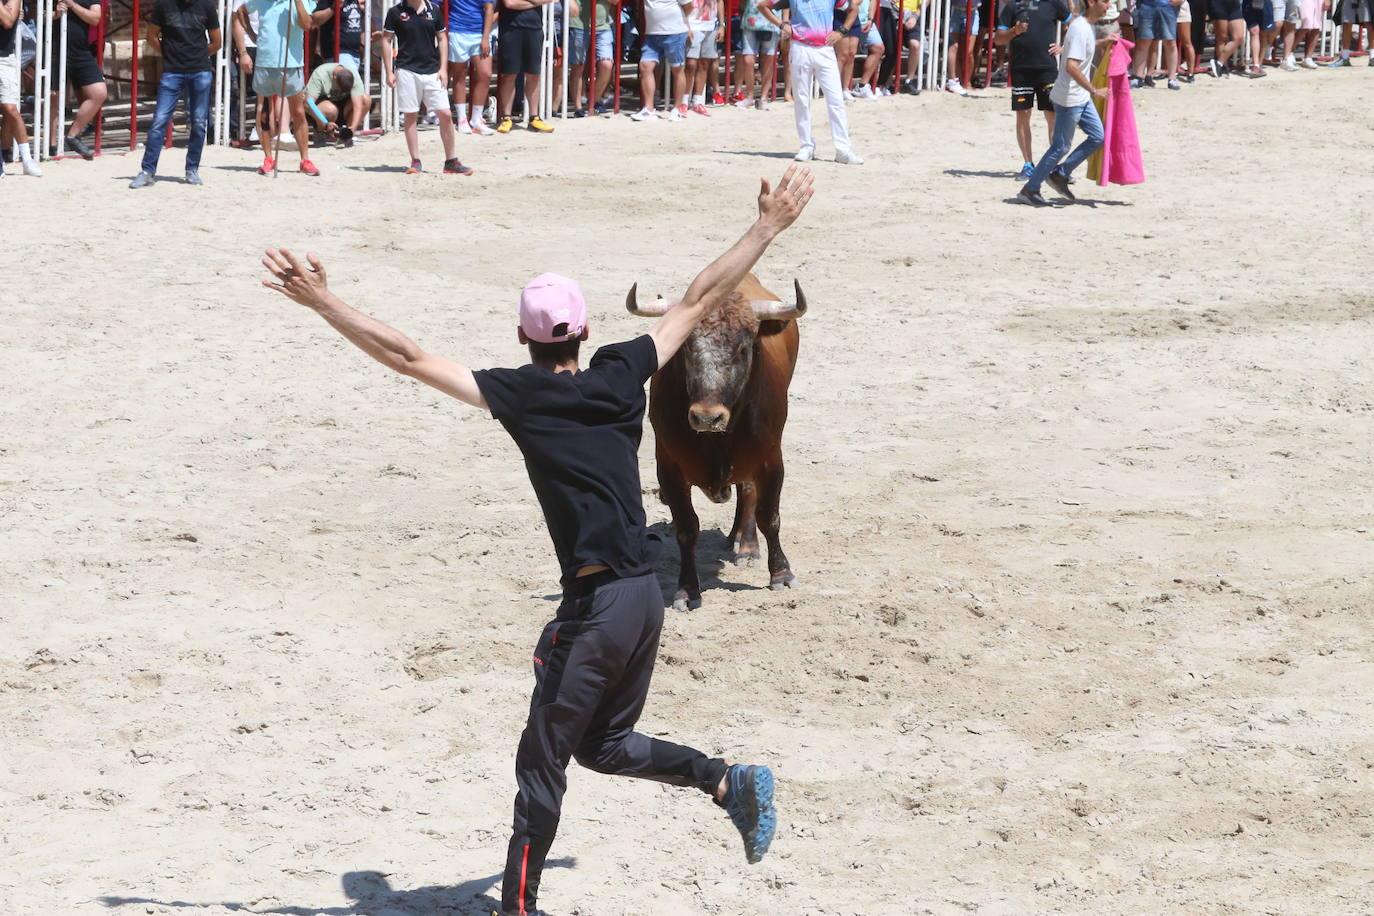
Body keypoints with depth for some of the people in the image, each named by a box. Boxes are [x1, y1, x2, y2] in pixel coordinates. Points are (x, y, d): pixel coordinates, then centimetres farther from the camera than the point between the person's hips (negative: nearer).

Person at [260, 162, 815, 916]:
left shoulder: (519, 396, -8)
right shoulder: (622, 376, 5)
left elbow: (406, 357, -10)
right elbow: (700, 300, 15)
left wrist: (322, 302, -6)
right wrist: (768, 228, 23)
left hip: (595, 606, -6)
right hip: (647, 595, 6)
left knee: (542, 763, 4)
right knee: (606, 744, 23)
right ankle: (729, 781, 6)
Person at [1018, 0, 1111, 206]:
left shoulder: (1083, 24, 8)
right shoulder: (1080, 30, -23)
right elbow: (1071, 66, -30)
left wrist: (1102, 42, 23)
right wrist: (1094, 91, -27)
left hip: (1081, 97, 10)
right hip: (1069, 98, -10)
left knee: (1097, 137, 12)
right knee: (1061, 147, -2)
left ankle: (1060, 174, 19)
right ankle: (1029, 190, 7)